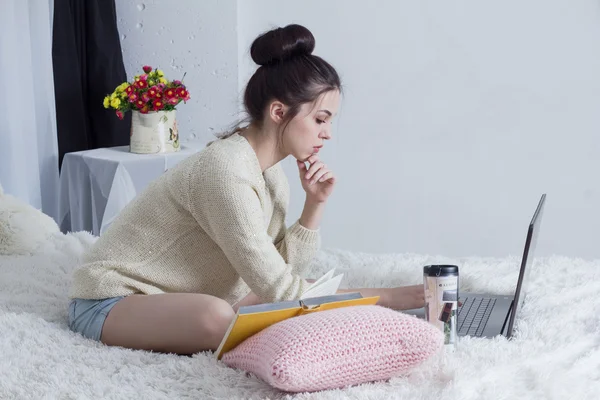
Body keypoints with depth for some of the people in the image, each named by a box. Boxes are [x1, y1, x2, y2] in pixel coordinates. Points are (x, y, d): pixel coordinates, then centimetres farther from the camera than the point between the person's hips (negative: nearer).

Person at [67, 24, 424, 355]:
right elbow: (279, 289, -26)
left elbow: (282, 269, -1)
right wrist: (385, 297, -24)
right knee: (217, 317, -38)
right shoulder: (227, 173, -28)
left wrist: (315, 204, -13)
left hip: (176, 297, 9)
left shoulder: (271, 170, 0)